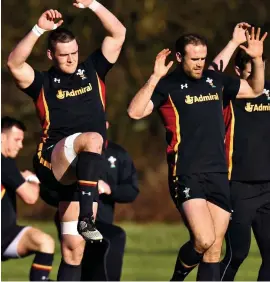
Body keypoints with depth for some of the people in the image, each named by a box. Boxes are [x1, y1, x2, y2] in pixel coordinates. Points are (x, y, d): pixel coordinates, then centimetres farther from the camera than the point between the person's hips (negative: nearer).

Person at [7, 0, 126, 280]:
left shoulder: (92, 70, 16)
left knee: (73, 246, 4)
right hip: (54, 160, -4)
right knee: (92, 138, -36)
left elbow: (118, 34, 12)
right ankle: (85, 218, -46)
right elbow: (14, 63, -11)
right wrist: (39, 29, -19)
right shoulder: (43, 82, 8)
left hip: (82, 168, 4)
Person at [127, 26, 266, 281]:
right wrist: (155, 78, -21)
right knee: (204, 240, -19)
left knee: (214, 249, 2)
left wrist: (258, 60, 10)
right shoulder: (167, 85, -3)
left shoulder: (215, 80, 13)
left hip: (218, 174, 5)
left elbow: (255, 90, 26)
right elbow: (135, 112, -16)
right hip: (186, 175, -5)